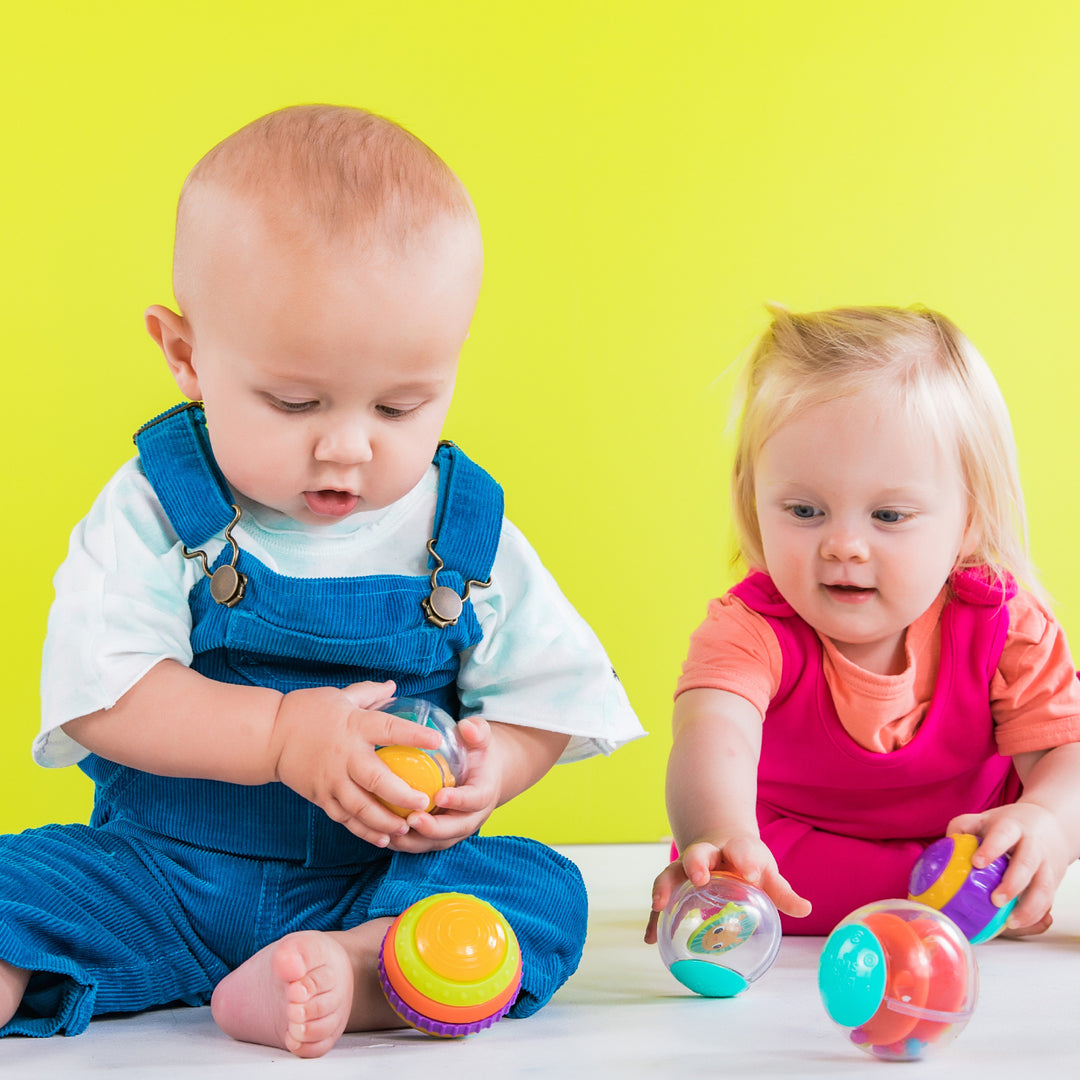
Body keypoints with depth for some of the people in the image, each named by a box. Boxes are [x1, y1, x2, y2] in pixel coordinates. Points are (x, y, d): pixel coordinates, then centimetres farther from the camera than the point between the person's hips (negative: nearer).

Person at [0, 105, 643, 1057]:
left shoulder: (465, 534, 0)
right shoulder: (157, 512, -6)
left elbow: (550, 692, 5)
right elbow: (98, 692, -15)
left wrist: (487, 769, -18)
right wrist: (281, 735, -27)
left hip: (392, 876, 1)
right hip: (164, 865, -1)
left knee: (545, 891, -24)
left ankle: (352, 971, -40)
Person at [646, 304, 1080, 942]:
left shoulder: (1005, 628, -19)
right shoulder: (753, 631, -27)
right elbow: (715, 735, -47)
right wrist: (720, 838, -71)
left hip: (966, 838, 3)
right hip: (783, 859, -3)